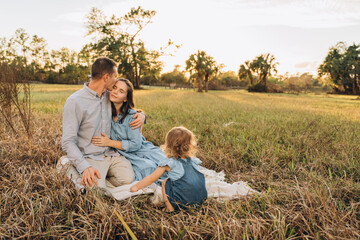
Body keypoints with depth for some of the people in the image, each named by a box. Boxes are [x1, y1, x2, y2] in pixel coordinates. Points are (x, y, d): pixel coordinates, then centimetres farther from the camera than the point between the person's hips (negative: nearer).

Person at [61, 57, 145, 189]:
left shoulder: (108, 95, 7)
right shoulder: (74, 102, -12)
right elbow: (68, 142, -14)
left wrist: (140, 115, 1)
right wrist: (84, 166, -30)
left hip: (110, 153, 5)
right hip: (90, 157, -5)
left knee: (127, 178, -21)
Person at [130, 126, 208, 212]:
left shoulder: (168, 163, 0)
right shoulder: (194, 160, 11)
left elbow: (151, 178, 10)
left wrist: (136, 186, 26)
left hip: (183, 201, -5)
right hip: (202, 198, 5)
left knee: (165, 182, 14)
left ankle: (170, 208, 10)